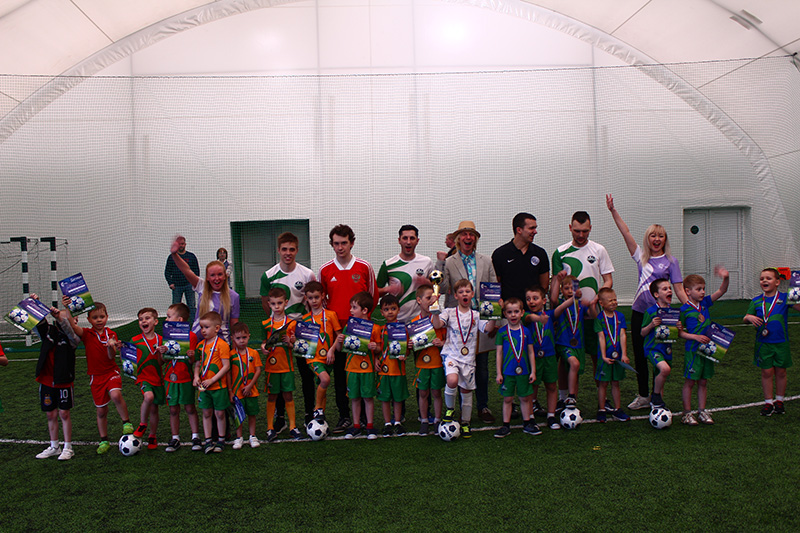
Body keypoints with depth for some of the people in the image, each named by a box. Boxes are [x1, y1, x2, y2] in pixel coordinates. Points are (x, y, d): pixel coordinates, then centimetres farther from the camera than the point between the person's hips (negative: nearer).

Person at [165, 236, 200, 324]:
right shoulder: (172, 257, 8)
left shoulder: (191, 256, 8)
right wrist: (170, 283, -2)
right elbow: (167, 271, 9)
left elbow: (196, 270, 9)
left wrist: (194, 282, -2)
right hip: (176, 286, 0)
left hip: (189, 285, 0)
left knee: (191, 306, 2)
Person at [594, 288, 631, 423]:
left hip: (618, 356, 3)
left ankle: (617, 409, 23)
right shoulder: (599, 318, -6)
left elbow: (623, 335, -2)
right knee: (603, 383, 5)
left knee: (615, 382, 13)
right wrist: (604, 356, -16)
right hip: (605, 356, -3)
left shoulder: (620, 316, 3)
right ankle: (601, 410, 14)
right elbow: (601, 337, -11)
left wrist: (624, 354, -10)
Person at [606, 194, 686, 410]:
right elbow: (625, 232, 2)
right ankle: (643, 396, 22)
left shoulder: (670, 261, 1)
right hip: (639, 312, 3)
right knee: (639, 355, 8)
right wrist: (613, 210, -3)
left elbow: (679, 290, -1)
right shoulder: (641, 257, 7)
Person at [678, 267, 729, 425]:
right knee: (690, 381, 2)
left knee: (703, 382, 13)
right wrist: (695, 337, -20)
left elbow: (721, 291, -3)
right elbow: (680, 332, -8)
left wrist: (726, 278, -20)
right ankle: (687, 413, 11)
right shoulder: (684, 309, -10)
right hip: (692, 350, -5)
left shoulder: (705, 302, 5)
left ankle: (702, 411, 22)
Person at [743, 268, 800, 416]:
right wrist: (749, 317, -13)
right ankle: (768, 402, 18)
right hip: (763, 343, 1)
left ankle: (779, 401, 27)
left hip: (781, 342, -1)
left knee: (780, 372, 10)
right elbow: (746, 318, 8)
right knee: (767, 372, 6)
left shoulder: (784, 298, -3)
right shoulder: (756, 301, 2)